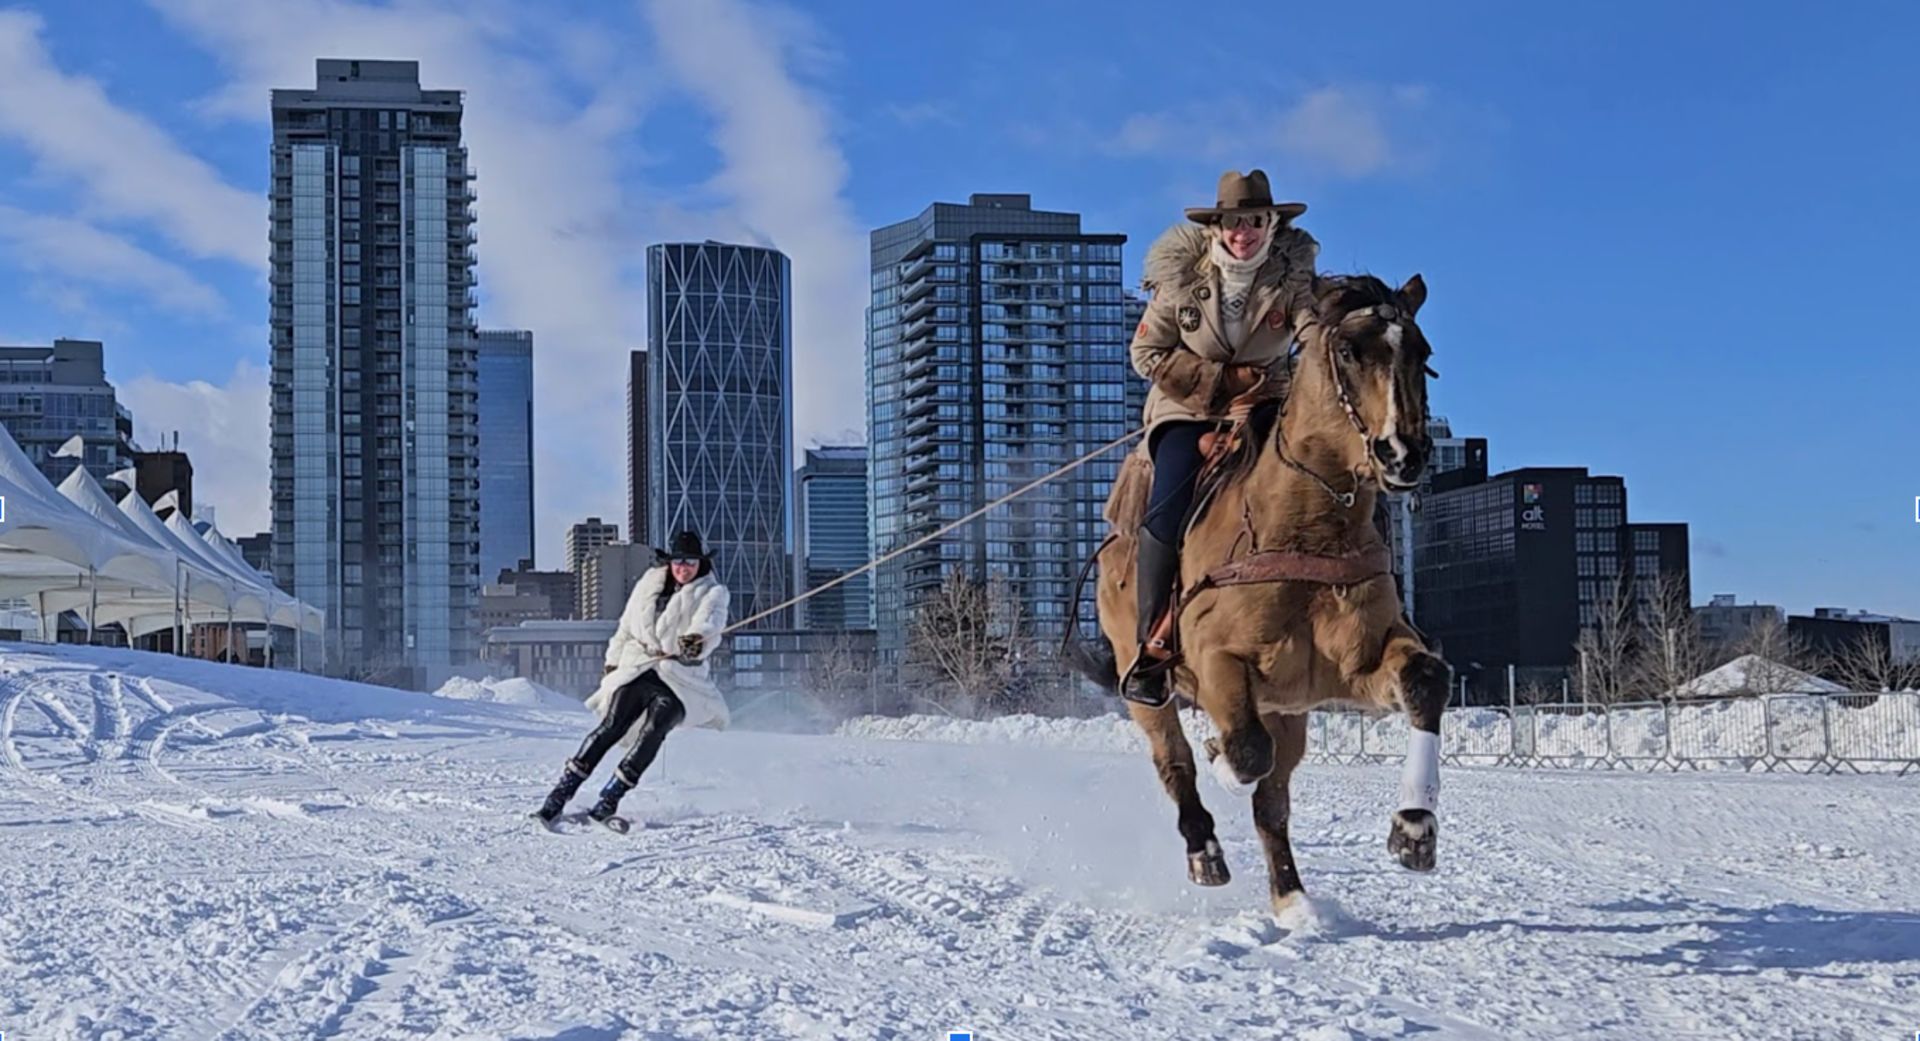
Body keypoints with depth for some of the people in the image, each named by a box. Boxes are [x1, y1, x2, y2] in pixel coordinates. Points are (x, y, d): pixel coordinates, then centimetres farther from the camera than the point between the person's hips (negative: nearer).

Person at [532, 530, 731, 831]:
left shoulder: (712, 592, 7)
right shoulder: (650, 583, 17)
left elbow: (710, 622, -15)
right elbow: (627, 626, 26)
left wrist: (697, 640, -36)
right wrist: (612, 662, 22)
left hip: (679, 680, -2)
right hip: (636, 669, 2)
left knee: (654, 729, -27)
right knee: (612, 726, -17)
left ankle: (607, 802, -31)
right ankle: (559, 795, -20)